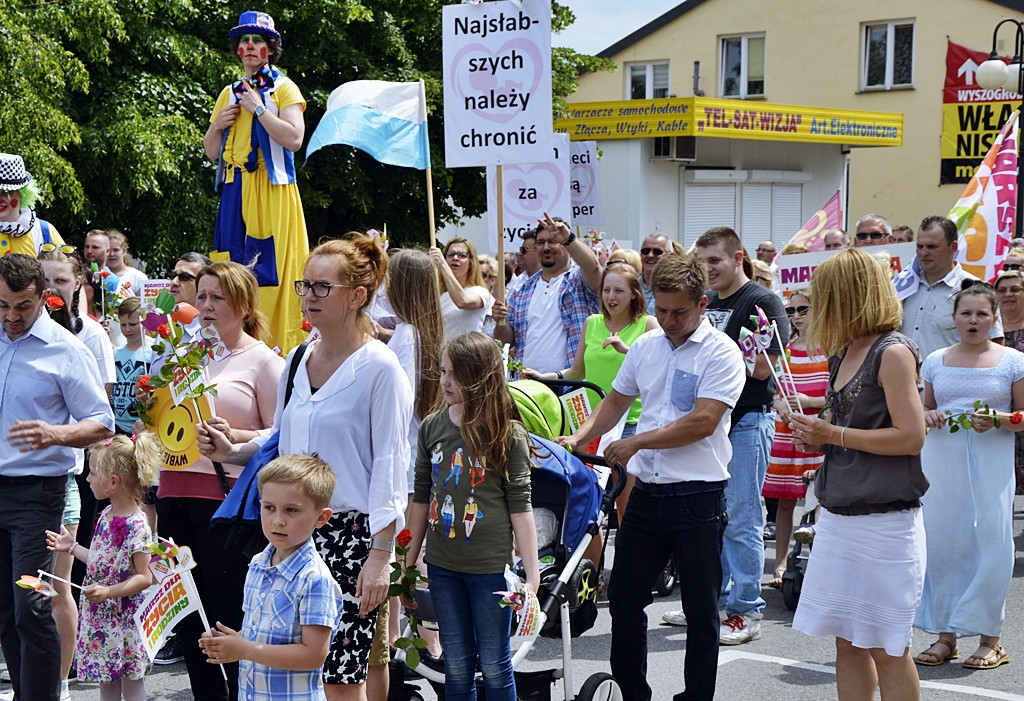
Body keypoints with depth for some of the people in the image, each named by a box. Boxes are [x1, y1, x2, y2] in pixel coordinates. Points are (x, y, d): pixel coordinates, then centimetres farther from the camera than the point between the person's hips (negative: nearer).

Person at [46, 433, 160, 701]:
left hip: (124, 616, -9)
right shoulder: (106, 516, 7)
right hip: (100, 617, 9)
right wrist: (72, 547, 21)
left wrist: (109, 592, -29)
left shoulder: (136, 525, -19)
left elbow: (145, 576, -20)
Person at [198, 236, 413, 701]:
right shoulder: (298, 361, 12)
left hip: (352, 533, -6)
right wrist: (231, 451, 5)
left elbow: (390, 466, -11)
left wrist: (380, 554, -16)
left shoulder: (380, 367, -8)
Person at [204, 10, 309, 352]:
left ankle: (279, 348, -10)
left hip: (271, 190, -5)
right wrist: (218, 124, 2)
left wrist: (258, 108, -12)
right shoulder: (229, 93, 19)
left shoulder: (283, 88, 3)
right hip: (235, 192, 5)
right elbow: (211, 151, 21)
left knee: (272, 267, -11)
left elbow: (294, 138, -13)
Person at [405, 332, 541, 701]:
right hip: (442, 565, 4)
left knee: (494, 664, 5)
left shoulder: (508, 434, -7)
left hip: (491, 564, -4)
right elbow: (421, 498, 11)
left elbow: (519, 505, -6)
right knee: (456, 664, 12)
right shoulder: (431, 427, 4)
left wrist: (532, 574, -9)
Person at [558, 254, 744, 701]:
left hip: (699, 497, -6)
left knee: (700, 610, 4)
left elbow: (703, 421, -18)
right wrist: (579, 437, 6)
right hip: (646, 492, 6)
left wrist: (637, 442, -14)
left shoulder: (720, 353, -9)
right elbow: (616, 402, 22)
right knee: (623, 599, 11)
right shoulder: (645, 346, 10)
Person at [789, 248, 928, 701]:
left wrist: (833, 434, -15)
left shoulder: (893, 352, -11)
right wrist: (816, 438, 6)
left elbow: (911, 437, -17)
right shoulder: (843, 355, 15)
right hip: (839, 516, 8)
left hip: (883, 522, -8)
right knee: (847, 643, 11)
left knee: (885, 648, 0)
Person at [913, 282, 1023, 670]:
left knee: (990, 547, -5)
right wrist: (928, 417, -3)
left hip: (991, 463, -3)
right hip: (941, 463, 3)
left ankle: (990, 639, 7)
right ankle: (945, 634, 13)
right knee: (941, 545, 2)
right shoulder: (936, 361, 10)